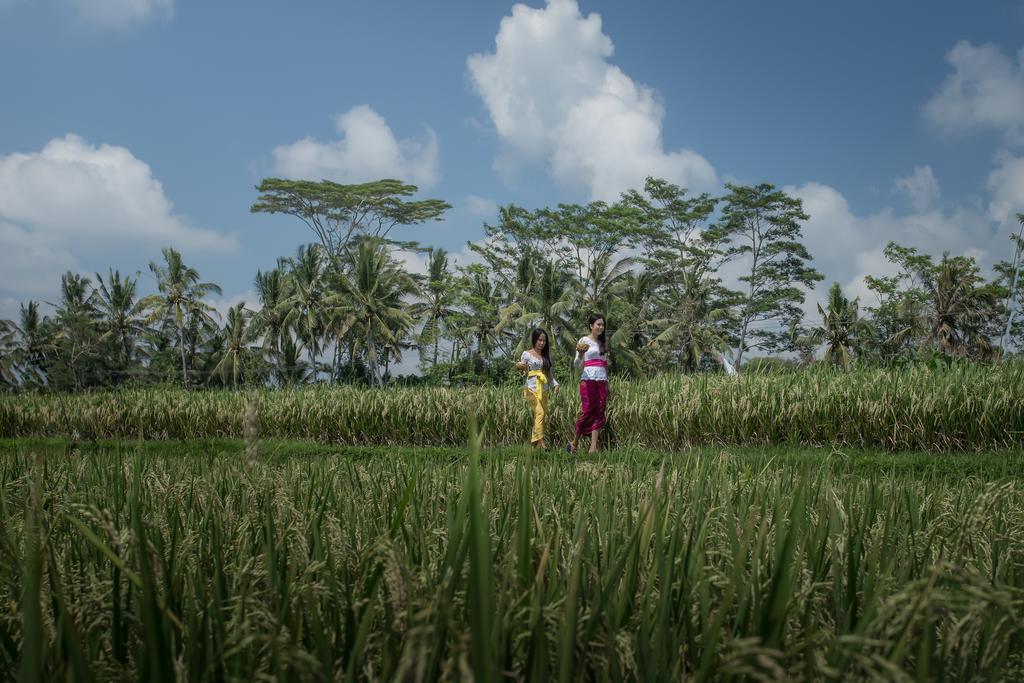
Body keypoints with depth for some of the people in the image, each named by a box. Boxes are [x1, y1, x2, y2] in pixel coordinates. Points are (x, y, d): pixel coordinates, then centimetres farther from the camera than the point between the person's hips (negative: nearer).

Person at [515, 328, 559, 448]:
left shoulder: (547, 355, 16)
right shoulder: (527, 354, 3)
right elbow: (522, 370, 6)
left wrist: (555, 384, 5)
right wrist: (520, 368, -16)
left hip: (543, 389, 5)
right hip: (531, 388, -5)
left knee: (542, 414, -1)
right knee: (540, 412, -20)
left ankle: (534, 442, 6)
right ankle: (541, 441, -24)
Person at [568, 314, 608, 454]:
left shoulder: (604, 342, 16)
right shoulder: (584, 341, 0)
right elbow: (577, 364, -3)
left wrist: (608, 384, 19)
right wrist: (580, 354, -24)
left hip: (602, 381, 5)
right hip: (588, 379, -5)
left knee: (599, 413, -2)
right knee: (587, 411, -8)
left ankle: (593, 447, -3)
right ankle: (574, 443, 9)